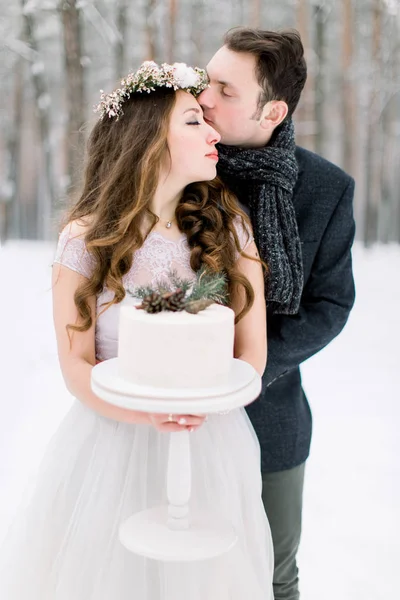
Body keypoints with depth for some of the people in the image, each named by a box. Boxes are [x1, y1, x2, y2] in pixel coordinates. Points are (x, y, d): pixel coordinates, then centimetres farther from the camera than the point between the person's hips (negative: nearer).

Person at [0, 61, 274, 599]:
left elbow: (253, 351, -2)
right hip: (112, 439, -1)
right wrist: (146, 412, -26)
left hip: (213, 444, 2)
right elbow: (76, 365, -8)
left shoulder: (229, 228, -2)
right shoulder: (86, 238, -8)